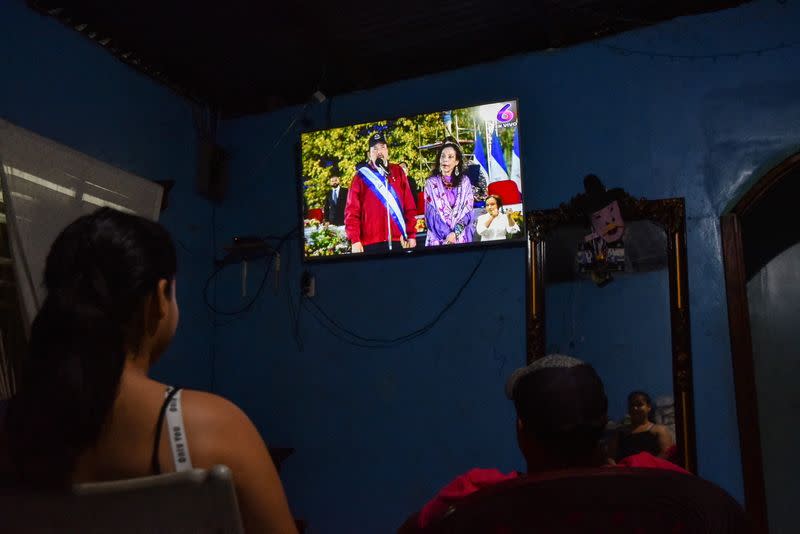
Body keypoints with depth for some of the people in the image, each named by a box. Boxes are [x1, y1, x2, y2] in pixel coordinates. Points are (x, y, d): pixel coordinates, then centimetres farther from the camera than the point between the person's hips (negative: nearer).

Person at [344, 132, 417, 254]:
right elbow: (352, 211, -1)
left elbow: (410, 206, 10)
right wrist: (355, 240, -11)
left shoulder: (398, 172, 11)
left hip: (398, 241, 2)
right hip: (371, 243, -2)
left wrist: (412, 235, 4)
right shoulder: (361, 177, 4)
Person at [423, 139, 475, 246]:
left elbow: (468, 211, 0)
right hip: (438, 238, -1)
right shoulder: (431, 183, 2)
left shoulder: (465, 182, 6)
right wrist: (446, 235, -14)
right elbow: (431, 214, -4)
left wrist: (455, 233, -13)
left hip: (461, 237, 1)